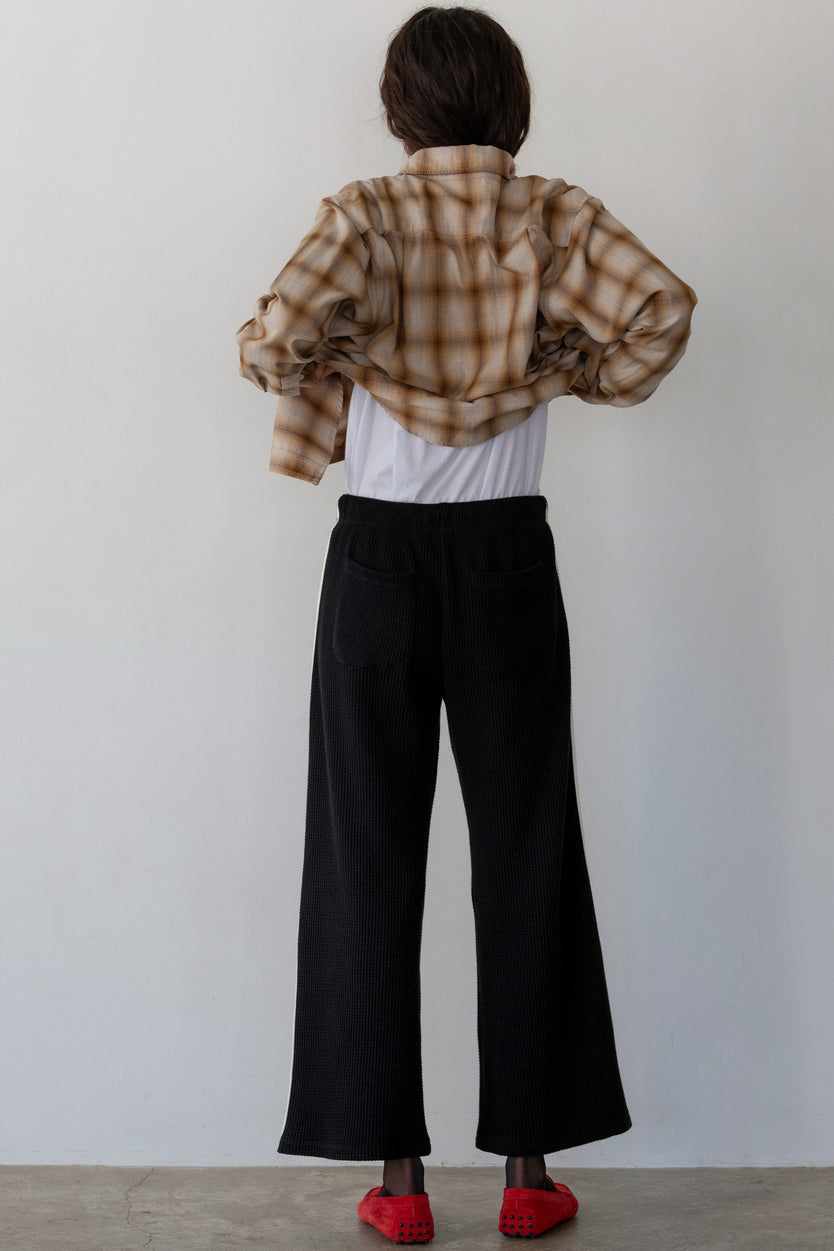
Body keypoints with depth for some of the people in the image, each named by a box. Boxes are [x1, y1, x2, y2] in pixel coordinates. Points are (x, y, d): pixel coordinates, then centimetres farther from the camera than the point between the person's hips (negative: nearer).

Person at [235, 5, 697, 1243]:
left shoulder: (366, 212, -4)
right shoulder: (557, 215, 1)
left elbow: (279, 335, -20)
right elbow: (662, 309, -13)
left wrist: (300, 367, 3)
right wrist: (587, 371, 5)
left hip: (381, 560, -1)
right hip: (510, 561, 1)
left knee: (373, 860, 6)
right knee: (524, 856, 8)